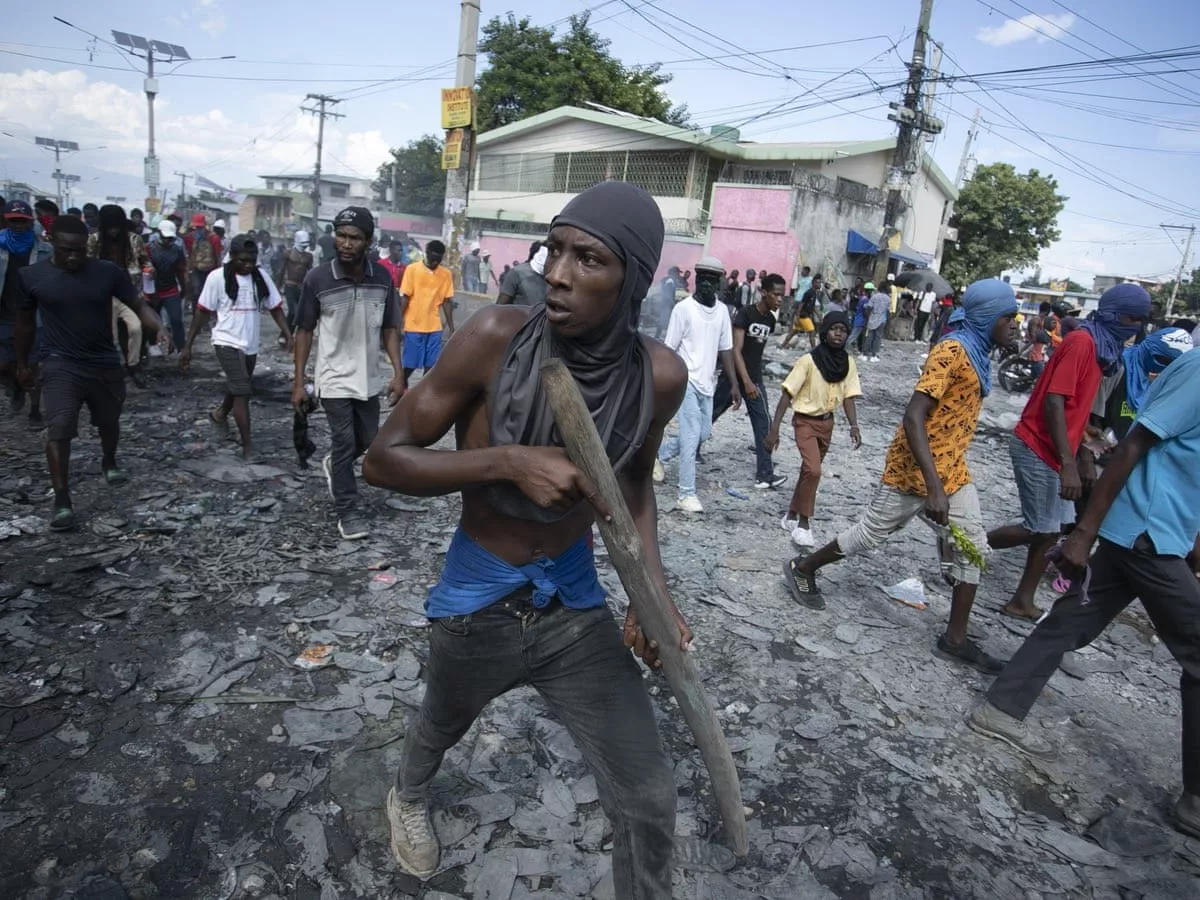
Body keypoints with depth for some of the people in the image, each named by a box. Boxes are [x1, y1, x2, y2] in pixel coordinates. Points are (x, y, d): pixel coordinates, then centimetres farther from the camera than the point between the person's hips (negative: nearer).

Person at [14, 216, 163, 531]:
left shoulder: (109, 272, -7)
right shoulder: (31, 276, -6)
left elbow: (138, 306, -6)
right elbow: (25, 322, 7)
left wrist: (160, 329, -28)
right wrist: (22, 363, 13)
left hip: (106, 363, 2)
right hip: (61, 366, -2)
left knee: (109, 423, 21)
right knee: (58, 431, -13)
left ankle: (109, 462, 51)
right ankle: (62, 502, -9)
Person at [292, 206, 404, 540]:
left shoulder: (382, 278, -5)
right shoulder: (317, 278, -13)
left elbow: (389, 329, 3)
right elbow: (304, 331, -4)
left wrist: (398, 374, -5)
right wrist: (298, 382, -6)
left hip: (369, 378, 4)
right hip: (334, 378, -3)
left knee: (368, 441, 15)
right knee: (344, 442, 0)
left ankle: (334, 464, 48)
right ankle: (347, 513, 15)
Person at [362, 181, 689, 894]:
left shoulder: (660, 375, -16)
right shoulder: (496, 338, -24)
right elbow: (383, 459, -18)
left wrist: (653, 590, -8)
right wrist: (508, 462, -33)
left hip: (576, 602, 1)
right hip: (478, 600, -1)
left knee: (649, 800, 2)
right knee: (443, 724, 31)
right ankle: (410, 795, 69)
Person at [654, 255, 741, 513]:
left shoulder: (722, 311, 7)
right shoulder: (683, 308, -9)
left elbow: (725, 350, 10)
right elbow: (669, 350, -8)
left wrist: (734, 385, 5)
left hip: (707, 383, 7)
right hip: (686, 381, -6)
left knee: (702, 434, 13)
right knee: (691, 437, -9)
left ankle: (658, 455, 34)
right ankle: (687, 496, -2)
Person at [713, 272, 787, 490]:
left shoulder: (771, 320, 6)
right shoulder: (745, 314, -14)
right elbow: (736, 350, -21)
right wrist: (746, 382, -29)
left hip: (755, 380, 6)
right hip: (732, 377, -6)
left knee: (764, 424, -3)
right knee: (708, 417, 6)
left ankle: (764, 474, 3)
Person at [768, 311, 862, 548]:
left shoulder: (848, 363, -2)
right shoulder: (809, 360, -18)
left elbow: (848, 397, 1)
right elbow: (787, 395, -17)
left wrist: (854, 426, -15)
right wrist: (774, 429, -21)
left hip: (827, 422, 6)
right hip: (805, 421, -6)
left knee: (810, 470, 15)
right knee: (813, 470, -19)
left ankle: (792, 515, 32)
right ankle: (803, 522, -3)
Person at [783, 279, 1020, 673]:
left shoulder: (977, 353, 8)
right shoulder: (952, 352, -21)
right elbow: (913, 417, -29)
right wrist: (933, 487, -34)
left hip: (952, 471, 9)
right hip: (914, 471, -9)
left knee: (973, 547, 8)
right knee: (871, 533, 6)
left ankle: (955, 639, 17)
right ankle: (802, 568, 26)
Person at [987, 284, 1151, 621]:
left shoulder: (1100, 346, 15)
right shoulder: (1082, 341, -15)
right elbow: (1054, 402, -23)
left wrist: (1083, 460, 18)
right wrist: (1068, 464, -27)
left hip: (1051, 450, 10)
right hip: (1037, 449, -10)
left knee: (1052, 529, 9)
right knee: (1040, 530, -6)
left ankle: (1022, 602, 16)